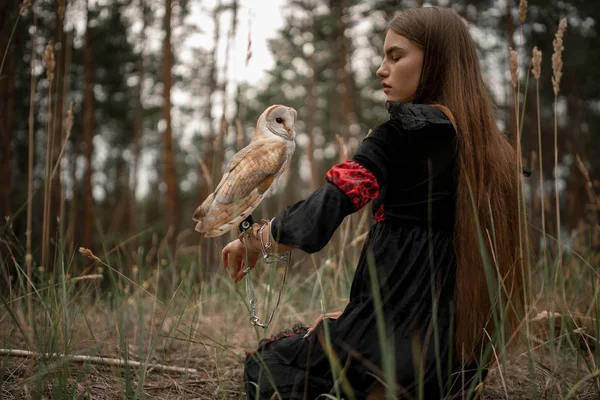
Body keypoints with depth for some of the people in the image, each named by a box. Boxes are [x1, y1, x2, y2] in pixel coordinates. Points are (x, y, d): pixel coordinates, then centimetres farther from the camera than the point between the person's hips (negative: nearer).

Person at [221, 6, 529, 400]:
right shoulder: (493, 148, 8)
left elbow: (328, 205, -22)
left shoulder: (404, 133, -14)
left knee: (264, 366, 16)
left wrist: (256, 238, -5)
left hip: (402, 330, -8)